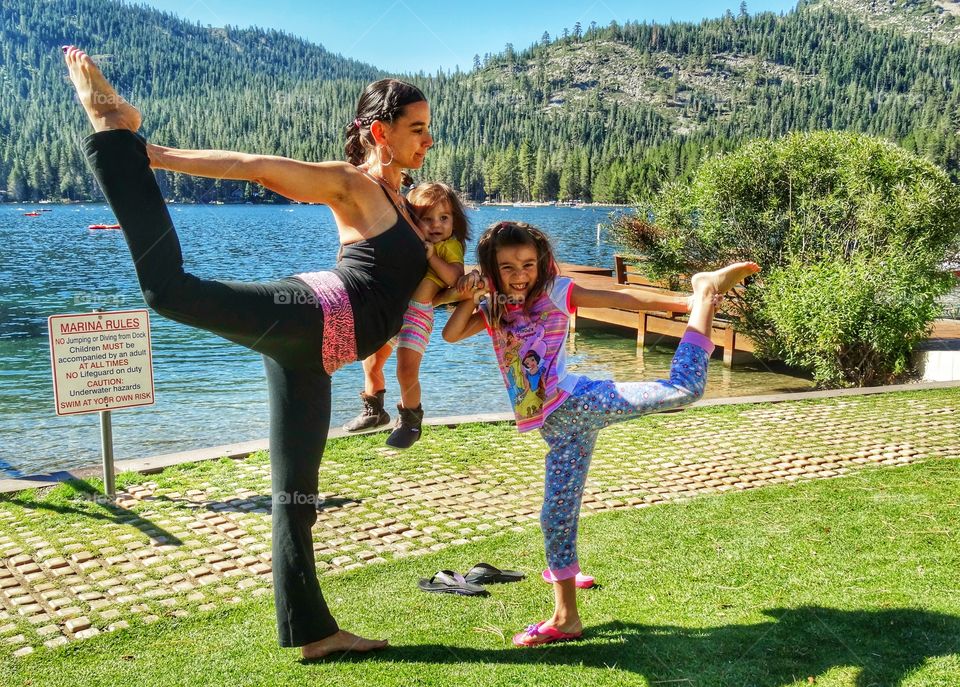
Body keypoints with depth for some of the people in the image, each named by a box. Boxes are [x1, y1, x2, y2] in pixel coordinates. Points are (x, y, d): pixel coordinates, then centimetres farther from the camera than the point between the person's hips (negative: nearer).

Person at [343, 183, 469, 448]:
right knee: (371, 363, 16)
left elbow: (455, 279, -17)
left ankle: (410, 423, 15)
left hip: (416, 311, -6)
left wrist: (431, 256, -19)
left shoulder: (449, 245, -2)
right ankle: (374, 411, 39)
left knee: (407, 371, -9)